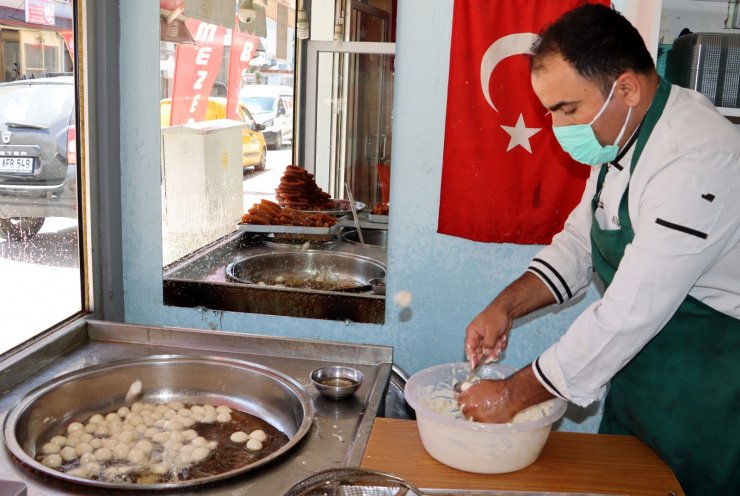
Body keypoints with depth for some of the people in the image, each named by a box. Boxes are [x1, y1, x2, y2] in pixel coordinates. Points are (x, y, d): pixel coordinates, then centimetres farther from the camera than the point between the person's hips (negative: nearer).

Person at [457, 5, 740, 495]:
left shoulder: (697, 161, -29)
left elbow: (629, 315, -30)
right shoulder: (618, 141, 1)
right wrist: (507, 305, -6)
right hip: (633, 383, 8)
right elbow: (578, 244, 10)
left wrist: (514, 393, -21)